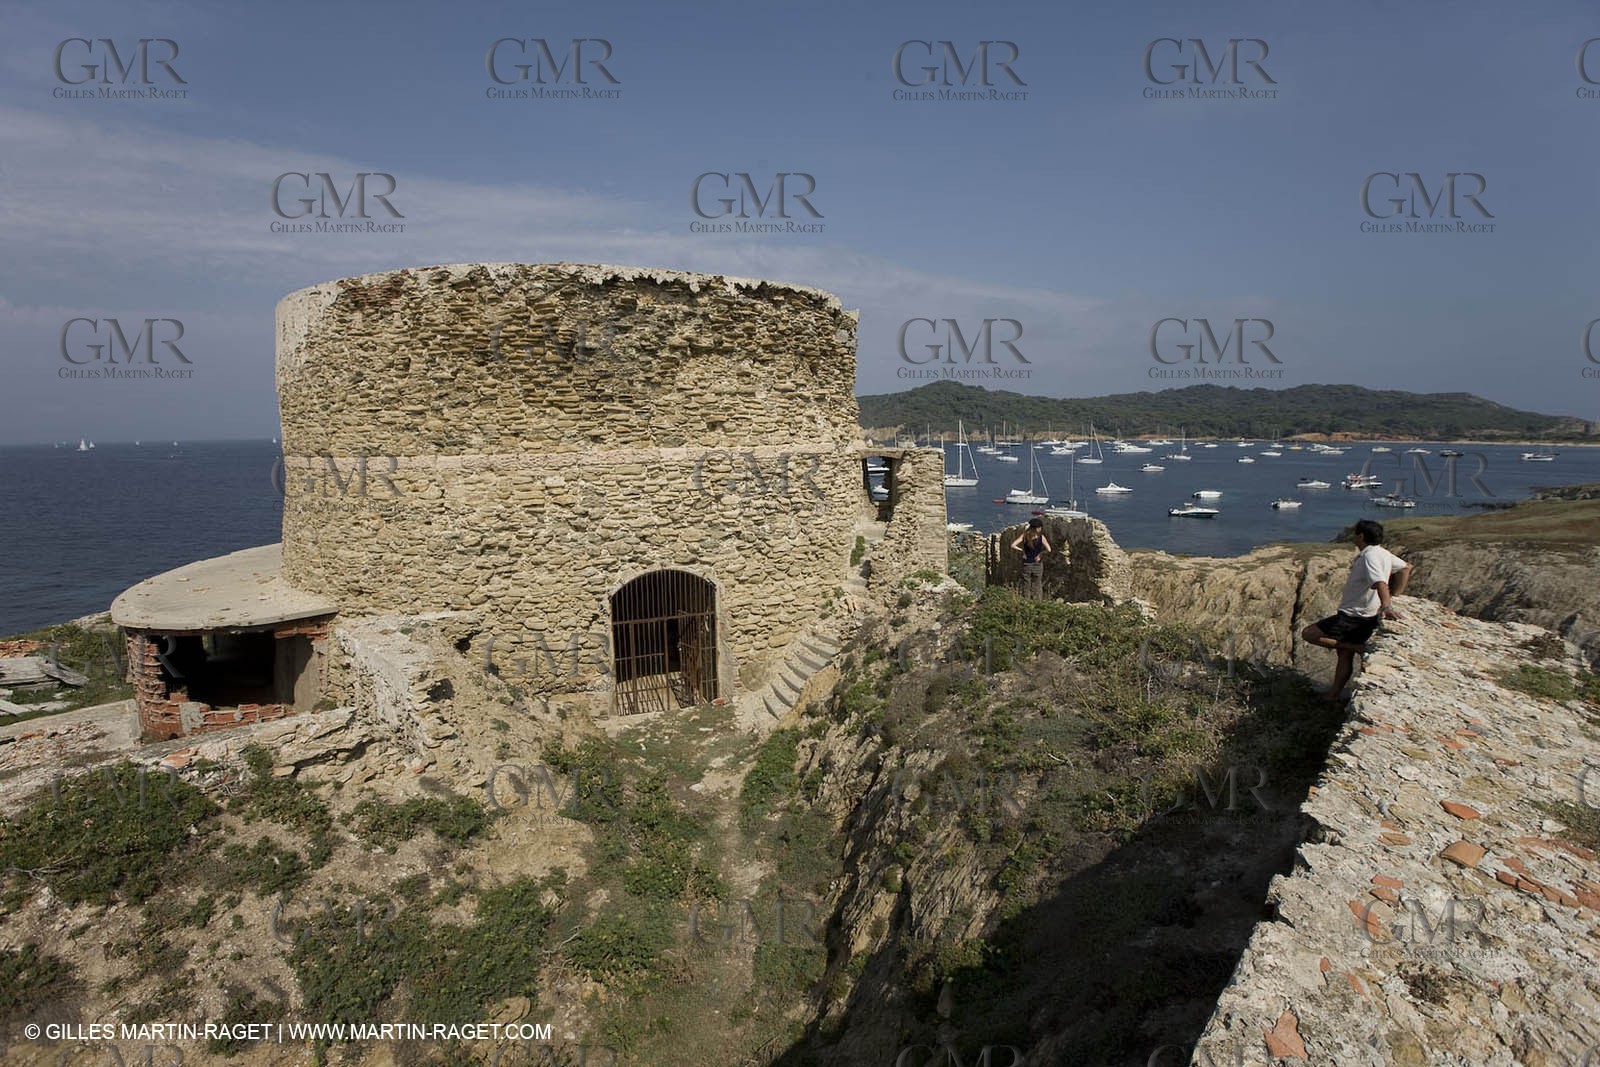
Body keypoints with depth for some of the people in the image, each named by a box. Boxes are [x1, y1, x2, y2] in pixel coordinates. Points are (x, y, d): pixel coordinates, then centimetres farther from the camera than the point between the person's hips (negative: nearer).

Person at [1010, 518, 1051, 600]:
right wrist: (1041, 553, -2)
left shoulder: (1024, 536, -5)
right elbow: (1048, 549, -17)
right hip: (1037, 565, -1)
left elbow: (1013, 545, -11)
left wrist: (1022, 550, 0)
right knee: (1037, 587, 9)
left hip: (1026, 564, 1)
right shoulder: (1041, 537, -9)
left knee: (1026, 587, 10)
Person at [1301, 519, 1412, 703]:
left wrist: (1387, 606, -50)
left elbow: (1380, 583, -36)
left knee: (1307, 633, -8)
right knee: (1345, 656, 16)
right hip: (1366, 617, 10)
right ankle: (1333, 696, 21)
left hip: (1353, 617, -10)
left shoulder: (1370, 556, -21)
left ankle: (1358, 647, -9)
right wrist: (1396, 594, 18)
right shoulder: (1383, 553, 9)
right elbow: (1406, 567, 22)